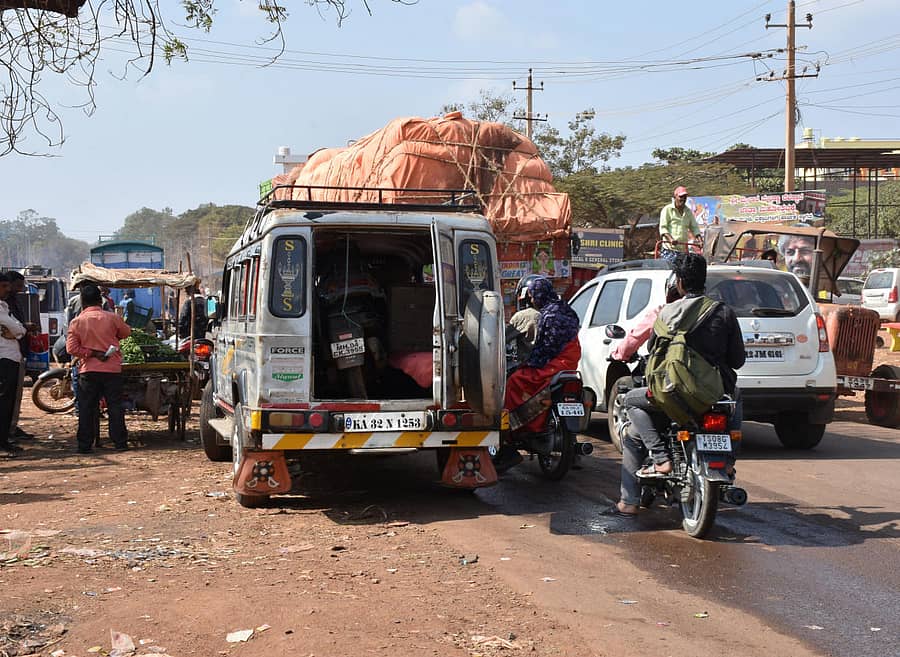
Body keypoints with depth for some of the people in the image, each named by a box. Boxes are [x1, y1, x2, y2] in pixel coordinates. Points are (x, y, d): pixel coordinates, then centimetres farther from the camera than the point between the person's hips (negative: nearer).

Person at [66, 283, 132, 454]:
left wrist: (91, 353, -4)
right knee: (115, 406, 6)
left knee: (86, 408, 5)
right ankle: (120, 442, 7)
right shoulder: (112, 318, -2)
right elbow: (126, 332, 15)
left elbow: (71, 348, -8)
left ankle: (85, 445, 4)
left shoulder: (77, 322, -2)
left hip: (88, 370, 0)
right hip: (112, 369, 0)